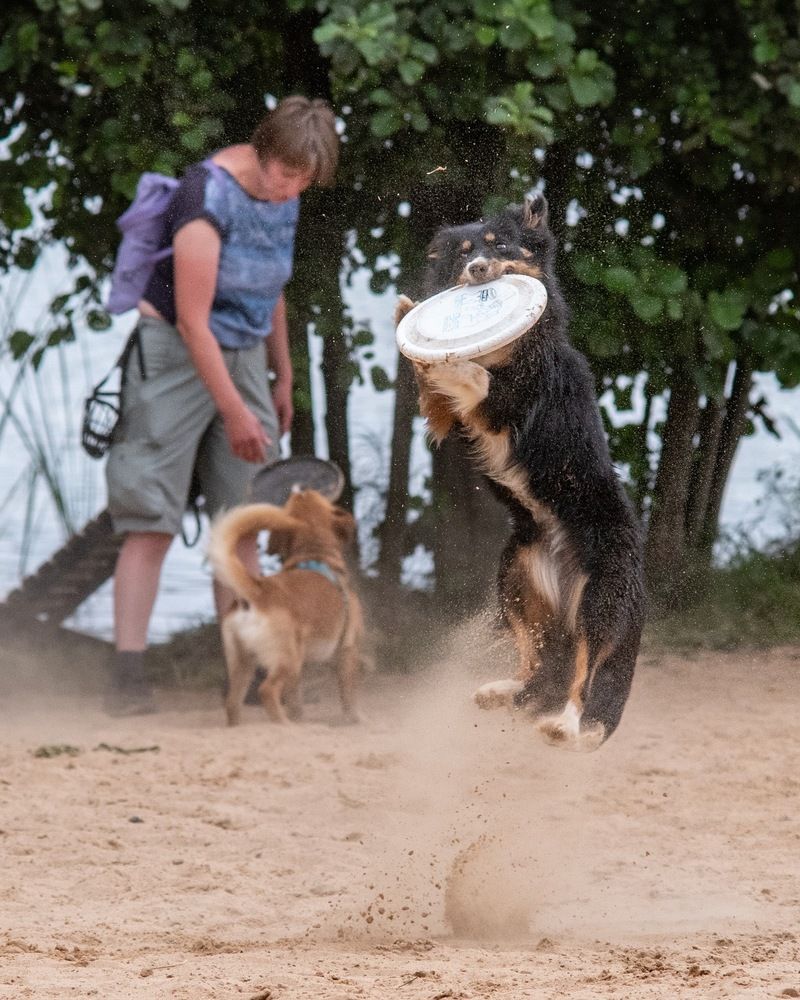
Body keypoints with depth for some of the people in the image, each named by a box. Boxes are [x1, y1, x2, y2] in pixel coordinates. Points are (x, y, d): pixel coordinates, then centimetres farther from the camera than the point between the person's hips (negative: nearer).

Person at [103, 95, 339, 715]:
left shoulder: (284, 196, 2)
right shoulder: (208, 199, -22)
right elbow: (192, 320, -22)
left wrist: (283, 379, 20)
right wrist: (234, 413, -20)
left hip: (242, 355, 7)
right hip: (175, 355, -7)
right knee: (152, 518, -11)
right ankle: (127, 675, -14)